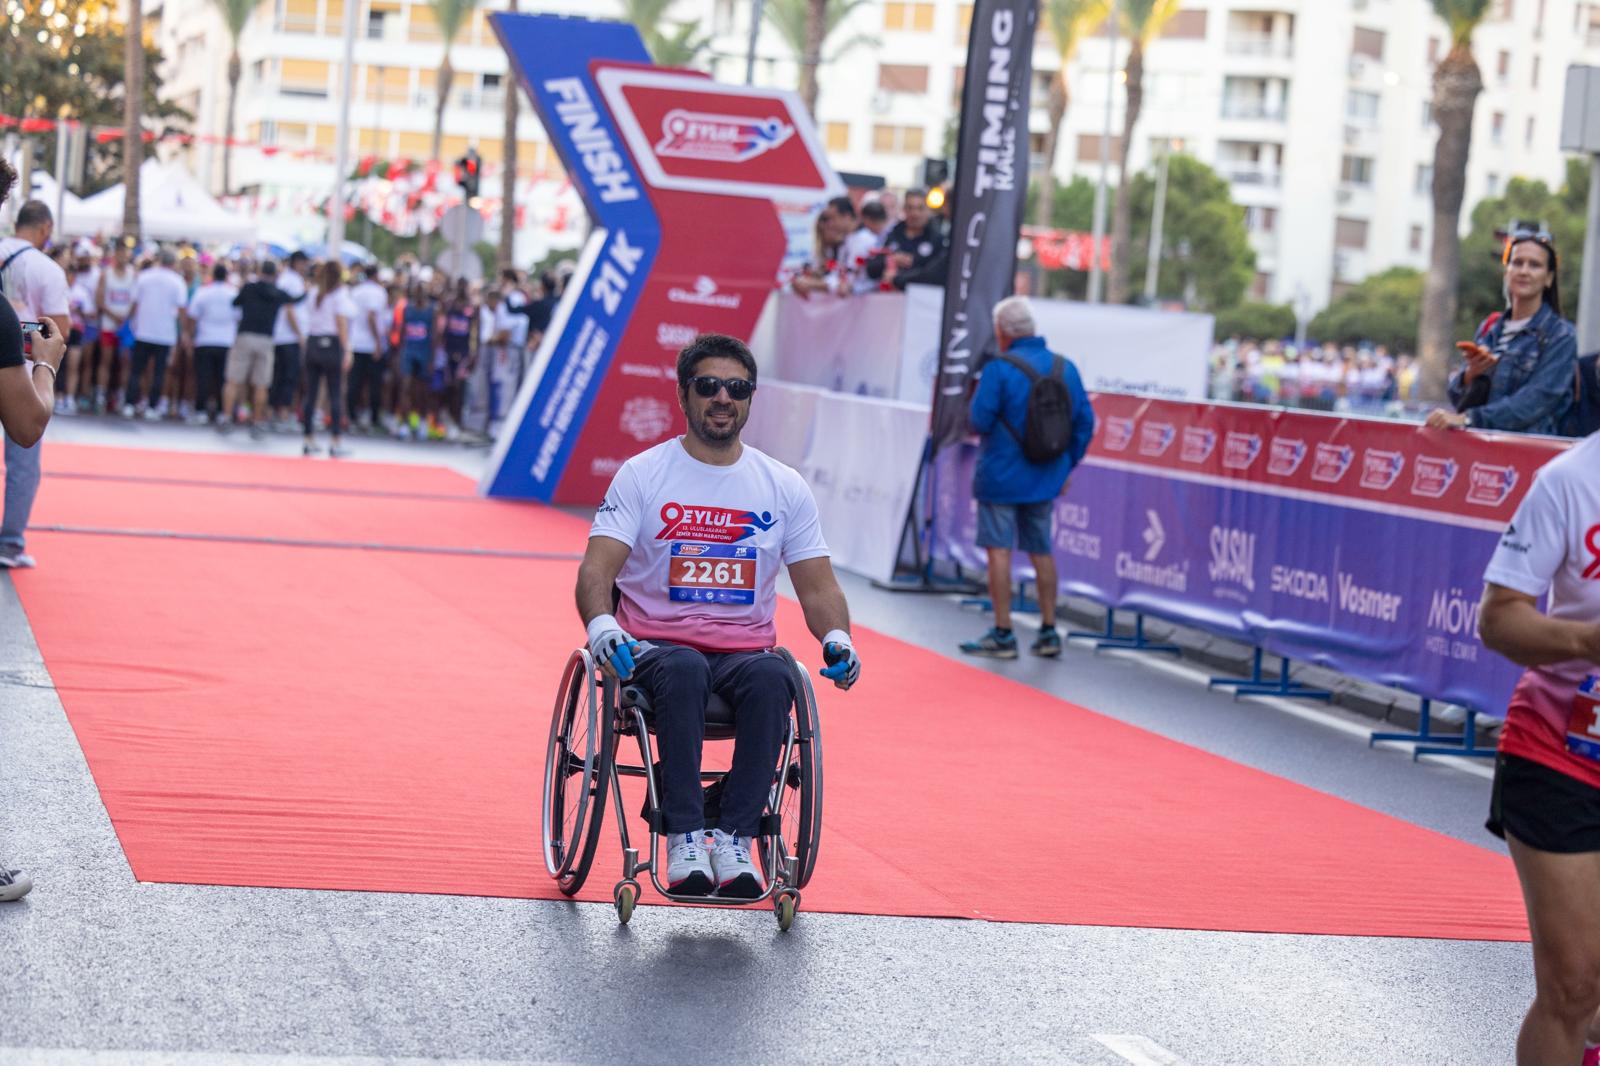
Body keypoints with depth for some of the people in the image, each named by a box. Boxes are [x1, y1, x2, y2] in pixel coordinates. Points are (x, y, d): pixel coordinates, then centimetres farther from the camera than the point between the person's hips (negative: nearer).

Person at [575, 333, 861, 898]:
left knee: (772, 678, -35)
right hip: (657, 645, -2)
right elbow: (597, 566, -6)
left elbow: (817, 585, 11)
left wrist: (837, 638, -12)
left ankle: (735, 838, -33)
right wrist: (600, 623, -28)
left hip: (745, 651, 2)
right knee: (685, 671, -38)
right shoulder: (642, 474, 3)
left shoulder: (784, 487, 10)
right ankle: (684, 838, -37)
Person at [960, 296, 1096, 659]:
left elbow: (979, 421, -17)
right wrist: (1067, 465, 13)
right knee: (1041, 551, 14)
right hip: (1046, 480, 6)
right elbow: (1085, 422, 5)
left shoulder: (999, 369, -14)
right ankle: (1049, 633, 17)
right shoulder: (1066, 368, 3)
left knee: (999, 550, -1)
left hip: (1002, 478, -6)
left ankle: (1002, 635, -2)